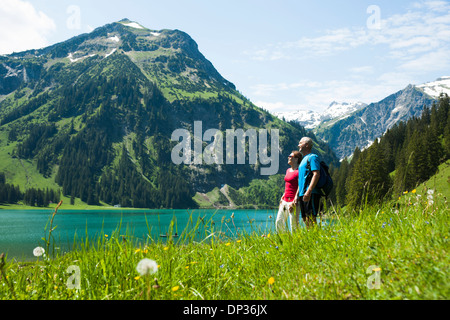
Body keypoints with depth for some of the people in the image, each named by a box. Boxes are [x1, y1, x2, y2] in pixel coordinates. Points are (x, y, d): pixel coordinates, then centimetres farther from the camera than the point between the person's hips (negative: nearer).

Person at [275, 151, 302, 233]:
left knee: (293, 224, -4)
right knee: (279, 222, 8)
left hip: (292, 201, -9)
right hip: (285, 200, 9)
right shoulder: (288, 170, 16)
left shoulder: (298, 171, -10)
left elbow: (299, 187, -14)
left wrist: (294, 202, -19)